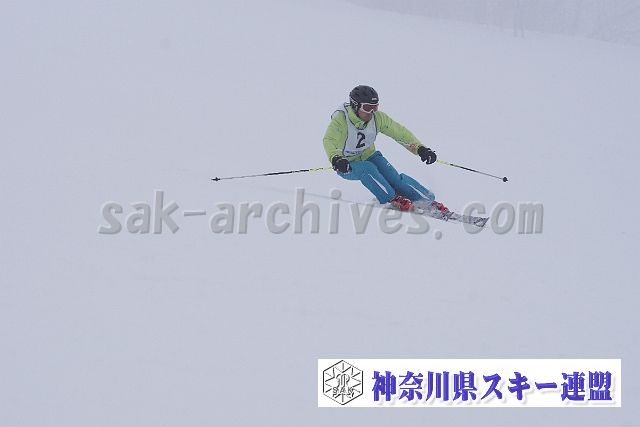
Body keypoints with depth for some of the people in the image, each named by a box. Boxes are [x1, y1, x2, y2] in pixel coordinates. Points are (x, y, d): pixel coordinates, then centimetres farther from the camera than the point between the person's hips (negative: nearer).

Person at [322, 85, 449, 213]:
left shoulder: (377, 118, -14)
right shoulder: (340, 119, -28)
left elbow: (400, 132, -9)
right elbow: (329, 141, -43)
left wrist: (420, 148, -22)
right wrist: (335, 159, -64)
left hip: (368, 156, 3)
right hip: (346, 165, -3)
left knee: (393, 177, -18)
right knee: (367, 169, -34)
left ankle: (428, 201, -14)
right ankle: (393, 198, -24)